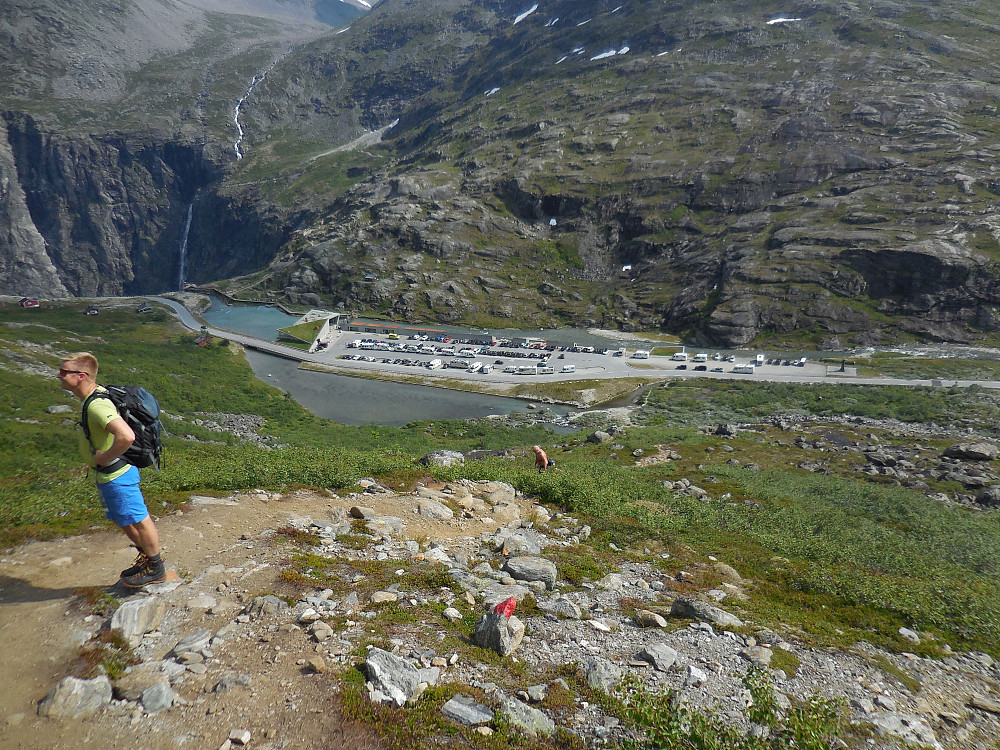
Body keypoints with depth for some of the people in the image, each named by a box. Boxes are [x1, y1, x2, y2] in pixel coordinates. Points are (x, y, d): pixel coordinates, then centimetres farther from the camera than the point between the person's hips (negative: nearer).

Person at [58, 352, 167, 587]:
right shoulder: (98, 392, 3)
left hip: (117, 475, -10)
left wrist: (105, 457, -26)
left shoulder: (97, 405, -28)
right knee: (124, 520, 23)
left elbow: (126, 436, -43)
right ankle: (146, 557, 39)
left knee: (138, 521, 5)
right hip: (109, 474, 10)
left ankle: (155, 569, 20)